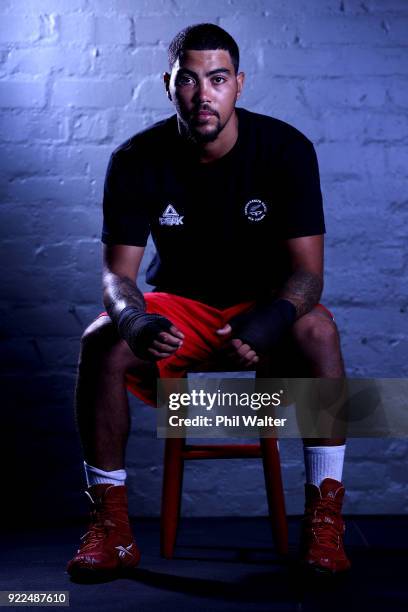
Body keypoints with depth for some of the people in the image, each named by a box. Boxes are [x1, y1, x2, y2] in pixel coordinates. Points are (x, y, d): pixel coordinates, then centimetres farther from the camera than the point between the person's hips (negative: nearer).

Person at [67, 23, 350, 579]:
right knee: (101, 343, -29)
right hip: (178, 303, 1)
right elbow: (117, 272, -13)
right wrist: (135, 321, -38)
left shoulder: (285, 149, -15)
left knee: (317, 327, -34)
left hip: (264, 301, 0)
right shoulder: (137, 161, -12)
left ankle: (325, 521, -23)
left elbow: (307, 269, -17)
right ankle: (111, 526, -16)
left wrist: (273, 318, -41)